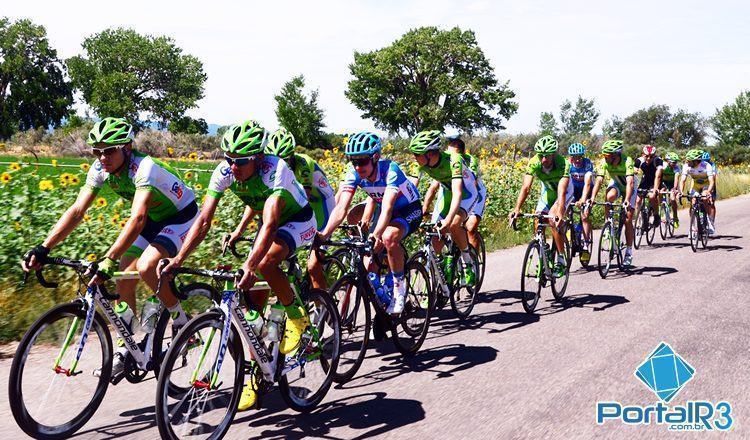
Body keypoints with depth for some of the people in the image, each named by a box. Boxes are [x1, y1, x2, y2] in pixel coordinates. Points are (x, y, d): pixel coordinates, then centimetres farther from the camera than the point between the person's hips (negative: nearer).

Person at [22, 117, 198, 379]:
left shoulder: (144, 167, -34)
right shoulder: (100, 170, -12)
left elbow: (137, 218, -46)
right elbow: (77, 210, -16)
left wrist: (109, 260, -55)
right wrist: (43, 249, -26)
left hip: (181, 217, -7)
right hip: (153, 220, 8)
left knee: (146, 267, -30)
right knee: (123, 280, -2)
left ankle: (180, 320, -7)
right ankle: (125, 351, 12)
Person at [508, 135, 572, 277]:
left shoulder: (563, 163, -37)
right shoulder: (534, 163, -28)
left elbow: (561, 192, -45)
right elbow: (526, 187, -34)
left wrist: (560, 212, -60)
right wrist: (517, 209, -47)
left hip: (565, 190, -4)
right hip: (547, 190, 4)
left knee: (553, 221, -25)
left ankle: (561, 261, -15)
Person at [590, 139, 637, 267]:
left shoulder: (627, 161, -34)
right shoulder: (604, 163, -25)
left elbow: (630, 182, -44)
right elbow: (599, 181, -32)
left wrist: (627, 200, -59)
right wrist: (592, 197, -47)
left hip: (628, 187, -2)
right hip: (615, 184, 2)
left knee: (628, 220, -8)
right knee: (609, 197, -35)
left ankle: (629, 252, 4)